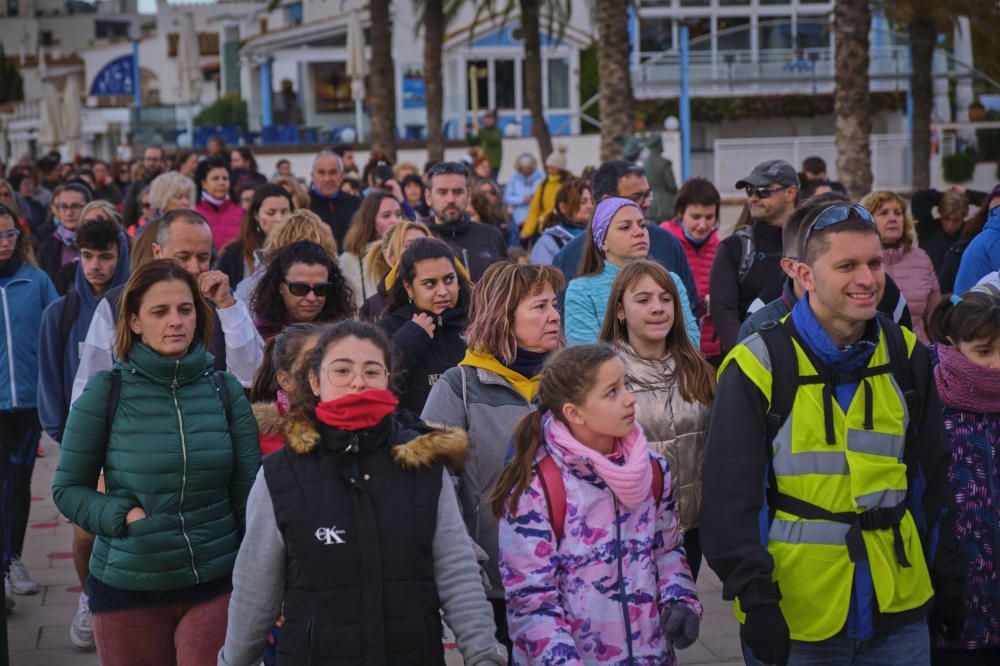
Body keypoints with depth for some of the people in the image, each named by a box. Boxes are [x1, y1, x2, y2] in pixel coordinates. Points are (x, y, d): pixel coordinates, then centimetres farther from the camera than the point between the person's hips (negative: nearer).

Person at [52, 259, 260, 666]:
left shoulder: (225, 390, 1)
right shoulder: (105, 392, -5)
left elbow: (248, 489, 4)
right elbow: (67, 488, 0)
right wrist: (124, 516, -15)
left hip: (216, 584, 1)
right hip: (127, 586, -1)